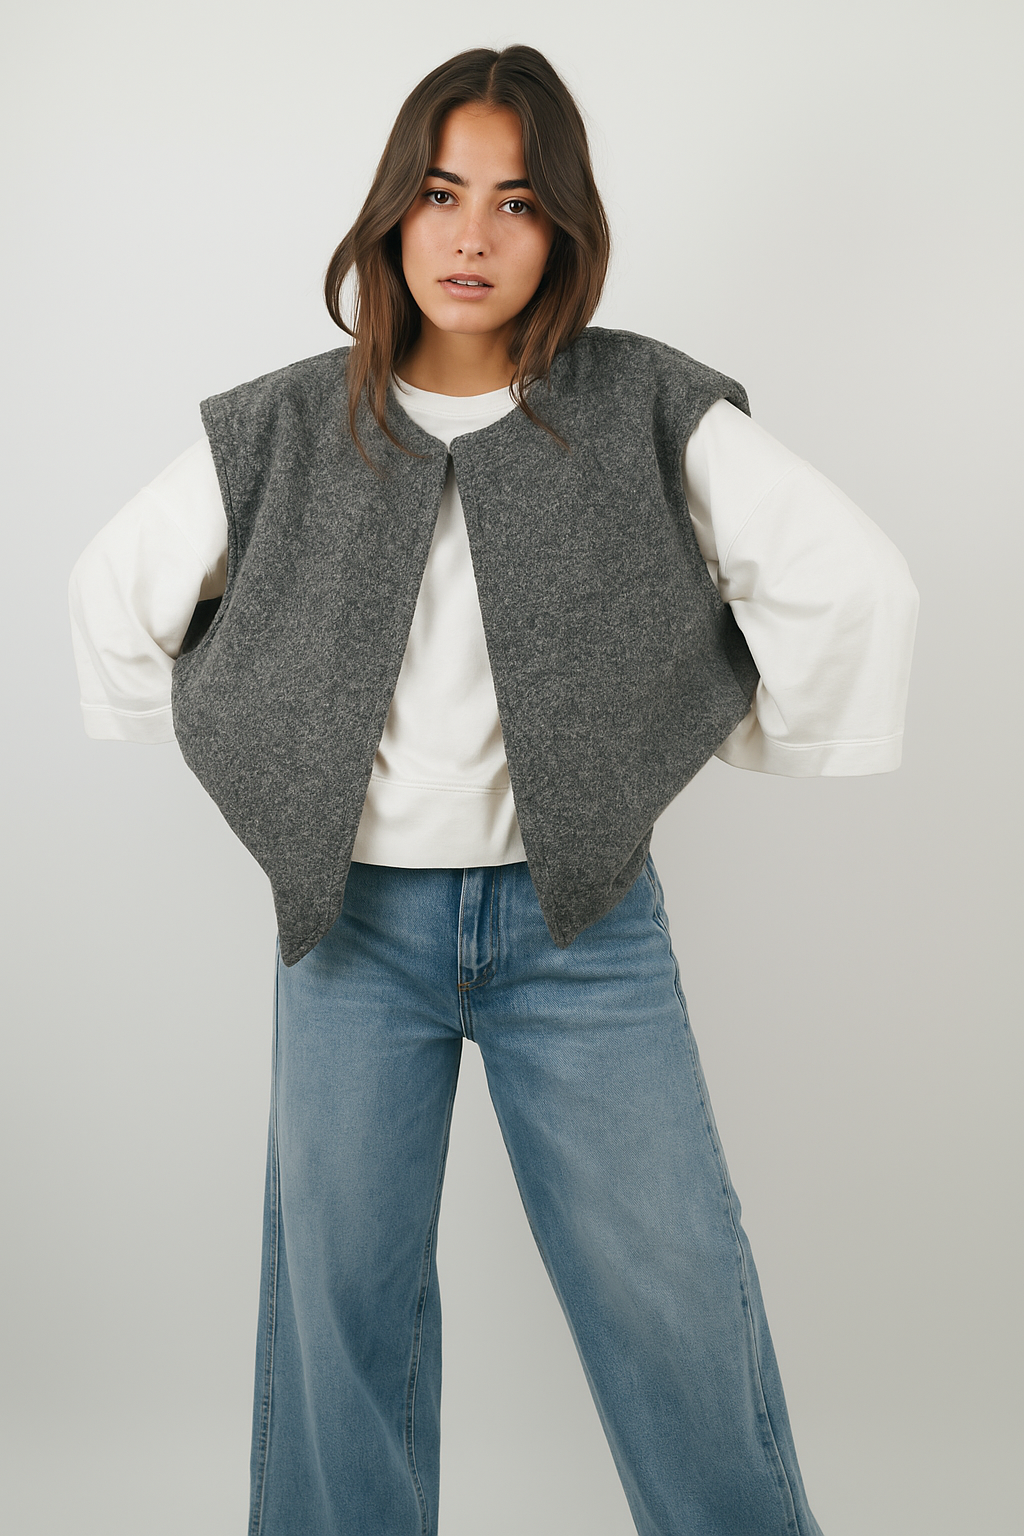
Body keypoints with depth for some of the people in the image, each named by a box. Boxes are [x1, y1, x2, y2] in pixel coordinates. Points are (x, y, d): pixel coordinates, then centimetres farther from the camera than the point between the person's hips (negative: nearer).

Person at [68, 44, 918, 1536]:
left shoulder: (647, 407, -5)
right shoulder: (282, 430, 0)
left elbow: (858, 582, -3)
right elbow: (115, 590, 13)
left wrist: (774, 753, 2)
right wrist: (217, 774, 11)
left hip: (580, 920, -1)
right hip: (353, 918, 2)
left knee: (676, 1295, 4)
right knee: (338, 1293, 12)